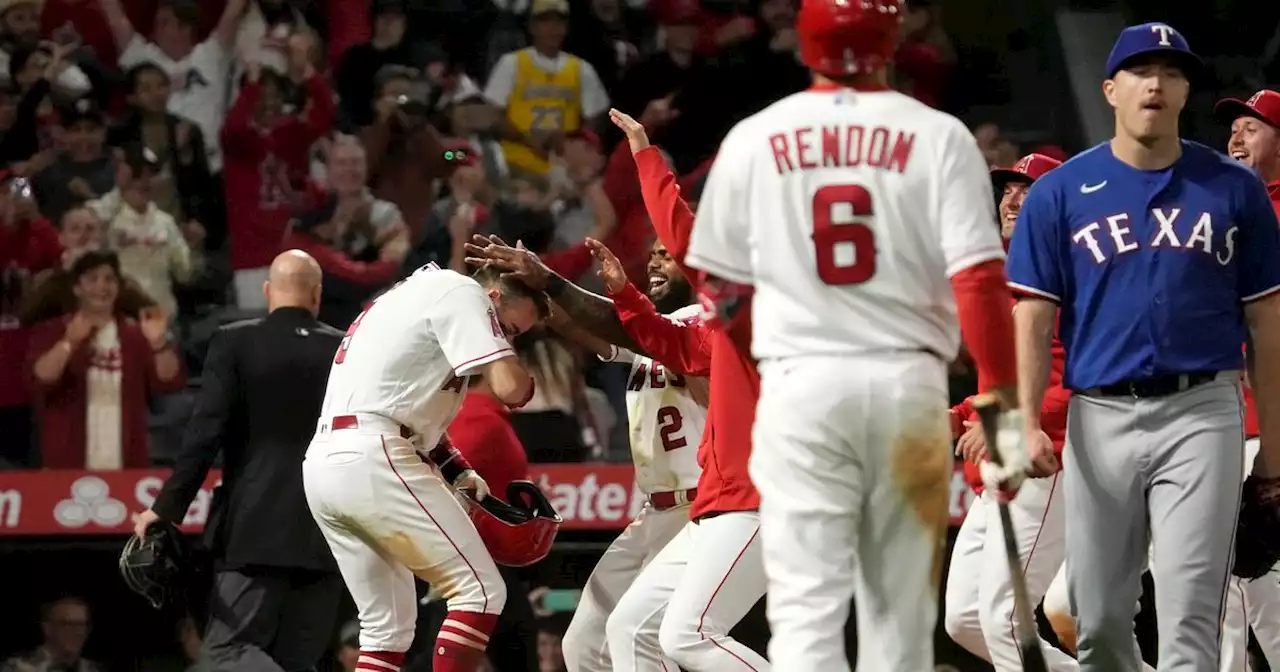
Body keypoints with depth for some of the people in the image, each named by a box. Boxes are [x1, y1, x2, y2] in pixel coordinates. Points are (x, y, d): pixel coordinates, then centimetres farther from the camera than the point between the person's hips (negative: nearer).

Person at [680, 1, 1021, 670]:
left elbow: (723, 292, 10)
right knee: (900, 608, 10)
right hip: (909, 384, 0)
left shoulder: (753, 140, 4)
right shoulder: (937, 137, -1)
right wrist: (1003, 406, -5)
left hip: (800, 383, 0)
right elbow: (979, 281, -8)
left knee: (805, 607, -5)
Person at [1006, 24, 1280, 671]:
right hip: (1101, 418, 1)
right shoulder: (1060, 192, 6)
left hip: (1201, 416, -1)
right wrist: (1026, 425, -10)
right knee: (1097, 617, 7)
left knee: (1189, 611, -10)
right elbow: (1032, 319, 3)